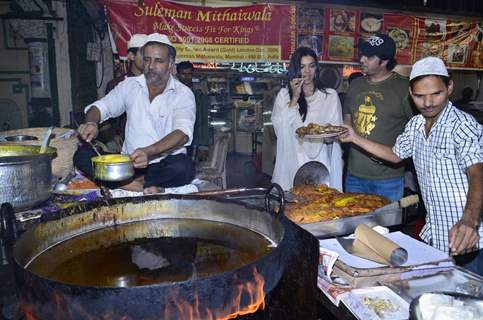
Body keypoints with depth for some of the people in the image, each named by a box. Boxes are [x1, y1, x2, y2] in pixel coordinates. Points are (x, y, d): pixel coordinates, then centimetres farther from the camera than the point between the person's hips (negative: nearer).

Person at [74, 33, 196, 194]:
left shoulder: (183, 94, -5)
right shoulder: (130, 85, 9)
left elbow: (183, 132, -21)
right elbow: (101, 106, 9)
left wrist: (149, 152, -38)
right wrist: (91, 122, -17)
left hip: (164, 164, -4)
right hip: (128, 161, 4)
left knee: (183, 167, -36)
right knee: (82, 155, -16)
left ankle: (126, 182, -22)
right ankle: (142, 186, -27)